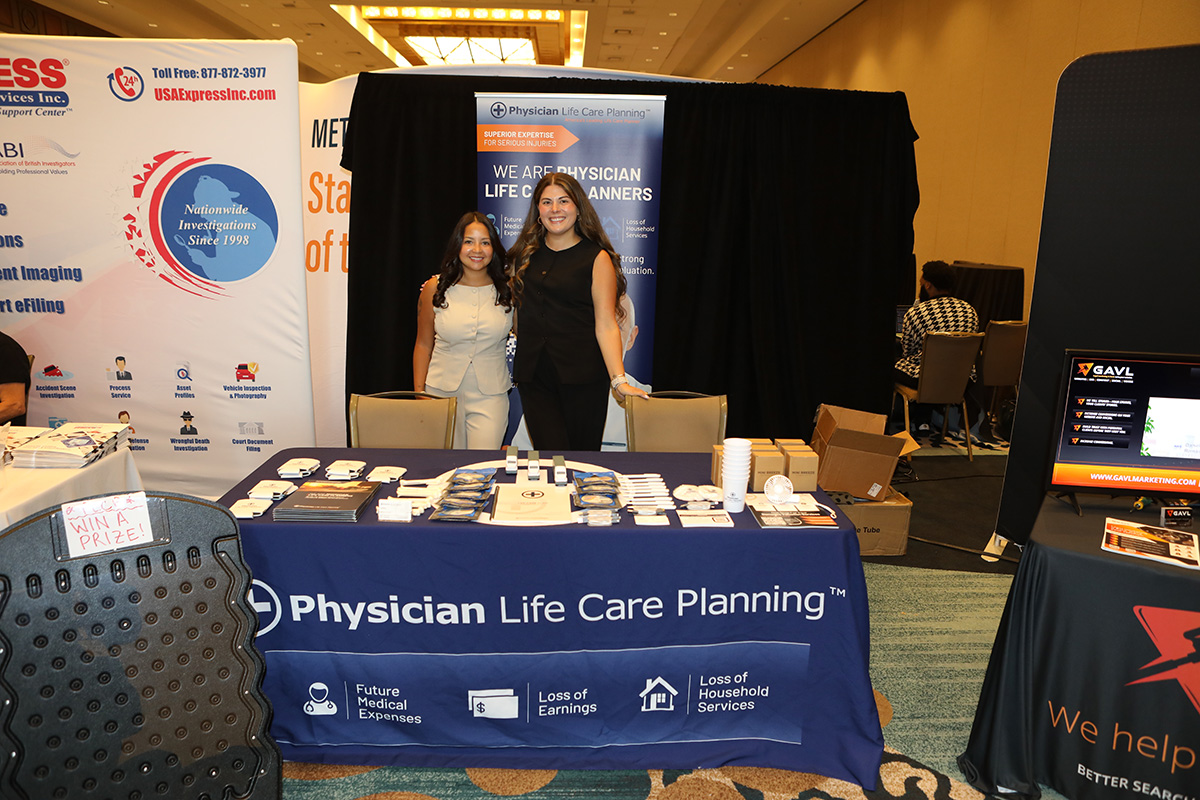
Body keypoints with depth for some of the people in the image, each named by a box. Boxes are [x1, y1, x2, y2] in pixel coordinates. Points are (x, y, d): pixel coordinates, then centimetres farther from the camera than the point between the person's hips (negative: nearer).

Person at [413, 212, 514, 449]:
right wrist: (419, 394, 4)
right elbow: (423, 345, 6)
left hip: (490, 396, 0)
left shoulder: (508, 289, 0)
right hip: (442, 392, 1)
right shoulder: (435, 288, 0)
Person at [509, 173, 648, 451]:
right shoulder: (525, 254, 13)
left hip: (582, 378, -3)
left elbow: (606, 325, -7)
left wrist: (619, 380, -16)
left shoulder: (597, 258, -1)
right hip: (533, 376, 3)